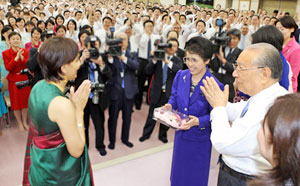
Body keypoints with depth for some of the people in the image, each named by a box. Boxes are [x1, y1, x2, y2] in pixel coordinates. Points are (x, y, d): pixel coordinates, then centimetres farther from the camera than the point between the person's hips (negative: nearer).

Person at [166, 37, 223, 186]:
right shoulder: (181, 75, -5)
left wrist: (198, 121, -31)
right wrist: (170, 105, -14)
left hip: (200, 140, -5)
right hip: (180, 135, 5)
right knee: (178, 174, 24)